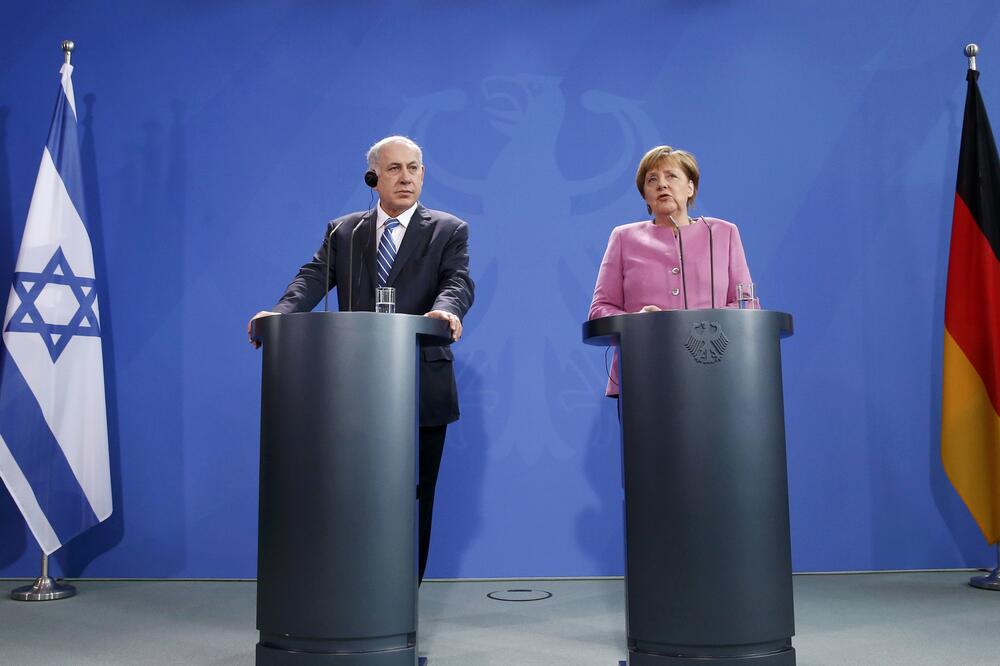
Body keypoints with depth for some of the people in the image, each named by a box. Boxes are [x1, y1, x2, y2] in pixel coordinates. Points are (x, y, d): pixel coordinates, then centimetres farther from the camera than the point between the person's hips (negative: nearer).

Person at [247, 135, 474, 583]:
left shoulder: (449, 231, 6)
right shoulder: (342, 232, 12)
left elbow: (458, 282, -9)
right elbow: (313, 278, -2)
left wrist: (445, 310, -34)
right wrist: (279, 313, -22)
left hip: (422, 391, -1)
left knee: (414, 499, 7)